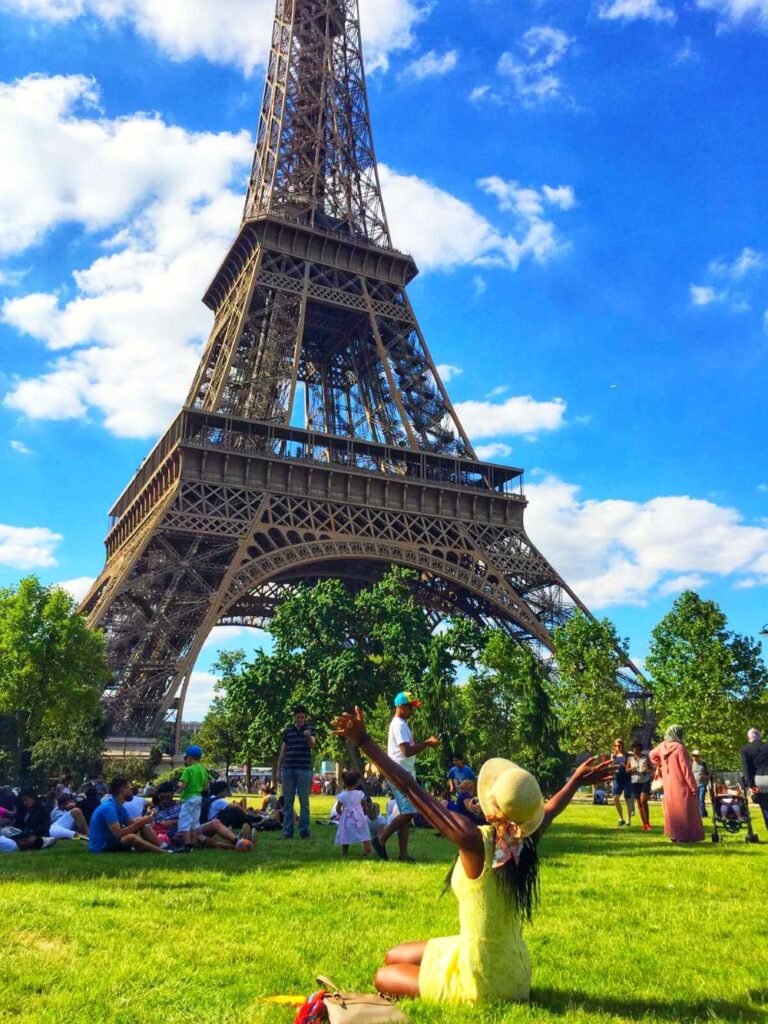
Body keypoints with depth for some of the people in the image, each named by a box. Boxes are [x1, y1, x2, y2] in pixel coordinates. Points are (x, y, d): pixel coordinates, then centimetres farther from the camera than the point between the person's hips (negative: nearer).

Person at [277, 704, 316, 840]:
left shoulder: (310, 729, 2)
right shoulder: (287, 731, 9)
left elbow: (312, 745, -15)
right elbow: (283, 751, 12)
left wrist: (308, 737, -37)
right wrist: (278, 769, 9)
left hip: (304, 769, -2)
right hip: (288, 769, 2)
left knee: (304, 802, 2)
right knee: (288, 802, 5)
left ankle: (304, 830, 7)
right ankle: (287, 831, 10)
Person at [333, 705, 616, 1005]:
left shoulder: (475, 841, -28)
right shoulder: (527, 840, -9)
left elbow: (412, 790, -29)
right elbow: (549, 809, 14)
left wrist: (364, 741, -26)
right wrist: (576, 781, 33)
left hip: (482, 980, -7)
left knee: (384, 977, 15)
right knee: (394, 957, 20)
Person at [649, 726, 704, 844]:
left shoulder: (663, 746, 3)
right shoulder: (679, 747, -18)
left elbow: (652, 755, 21)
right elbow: (686, 769, -18)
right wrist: (693, 787, -12)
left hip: (668, 785, 7)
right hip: (681, 785, -7)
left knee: (672, 809, 13)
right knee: (684, 811, 1)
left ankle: (674, 835, 18)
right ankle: (684, 837, 2)